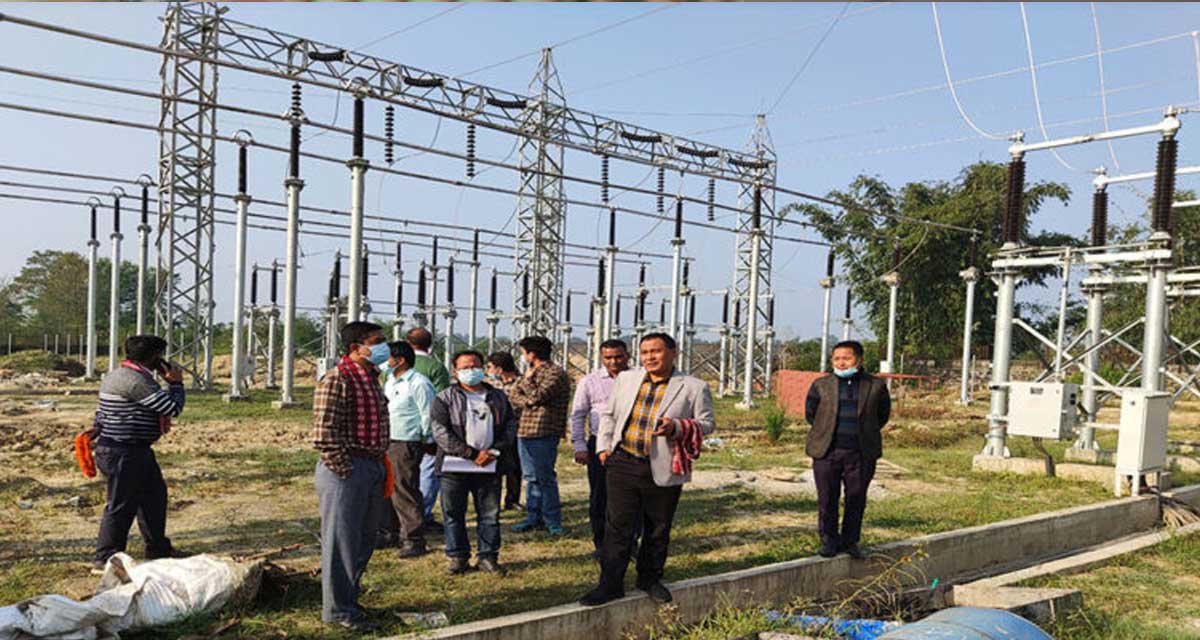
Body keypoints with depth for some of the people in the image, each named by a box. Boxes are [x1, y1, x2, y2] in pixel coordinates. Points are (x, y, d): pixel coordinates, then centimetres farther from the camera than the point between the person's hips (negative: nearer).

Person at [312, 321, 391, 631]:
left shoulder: (371, 378, 14)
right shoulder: (336, 380, -16)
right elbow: (324, 434, -20)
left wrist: (380, 466, 17)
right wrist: (346, 471, -18)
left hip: (373, 469, 9)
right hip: (345, 470, -9)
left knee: (364, 541, 17)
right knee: (341, 542, 2)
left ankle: (347, 597, 33)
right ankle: (338, 609, 15)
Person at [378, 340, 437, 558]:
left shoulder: (418, 383, -14)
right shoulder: (389, 381, 14)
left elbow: (428, 416, -13)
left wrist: (427, 443, -9)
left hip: (406, 446, -9)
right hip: (385, 443, 9)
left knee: (405, 493, -5)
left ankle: (414, 540, 4)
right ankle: (388, 532, 29)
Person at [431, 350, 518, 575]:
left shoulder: (498, 398, 12)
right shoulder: (444, 399, 1)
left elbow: (510, 426, 11)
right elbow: (441, 432, -8)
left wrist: (495, 451, -7)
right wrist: (472, 454, -14)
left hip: (489, 467, 2)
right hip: (454, 466, -2)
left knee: (490, 513, 6)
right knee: (453, 514, 4)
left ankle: (487, 556, 18)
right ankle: (458, 557, 17)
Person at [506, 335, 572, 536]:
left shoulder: (556, 373, -11)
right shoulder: (530, 372, 19)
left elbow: (538, 396, -21)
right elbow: (513, 395, 12)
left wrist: (528, 379, -6)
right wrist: (527, 402, -8)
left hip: (544, 433, -9)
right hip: (525, 431, 9)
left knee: (545, 478, -6)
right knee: (530, 477, 12)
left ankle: (553, 521, 2)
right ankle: (533, 517, 20)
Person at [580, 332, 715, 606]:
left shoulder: (694, 387, -2)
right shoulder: (626, 379, 8)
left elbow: (706, 423, -1)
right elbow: (608, 413, 16)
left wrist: (676, 427, -18)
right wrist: (604, 446, 6)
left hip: (664, 471, -1)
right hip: (623, 464, 2)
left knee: (657, 530, 13)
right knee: (618, 526, 3)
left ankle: (650, 579, 32)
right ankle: (610, 584, 12)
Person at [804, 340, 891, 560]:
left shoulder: (876, 386, 2)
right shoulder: (821, 385, 2)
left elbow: (883, 415, 13)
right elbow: (810, 413, 13)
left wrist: (864, 433, 9)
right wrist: (825, 433, 9)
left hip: (861, 453, 0)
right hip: (827, 451, 0)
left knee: (856, 499, 7)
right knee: (827, 498, 4)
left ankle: (850, 541, 22)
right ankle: (828, 540, 18)